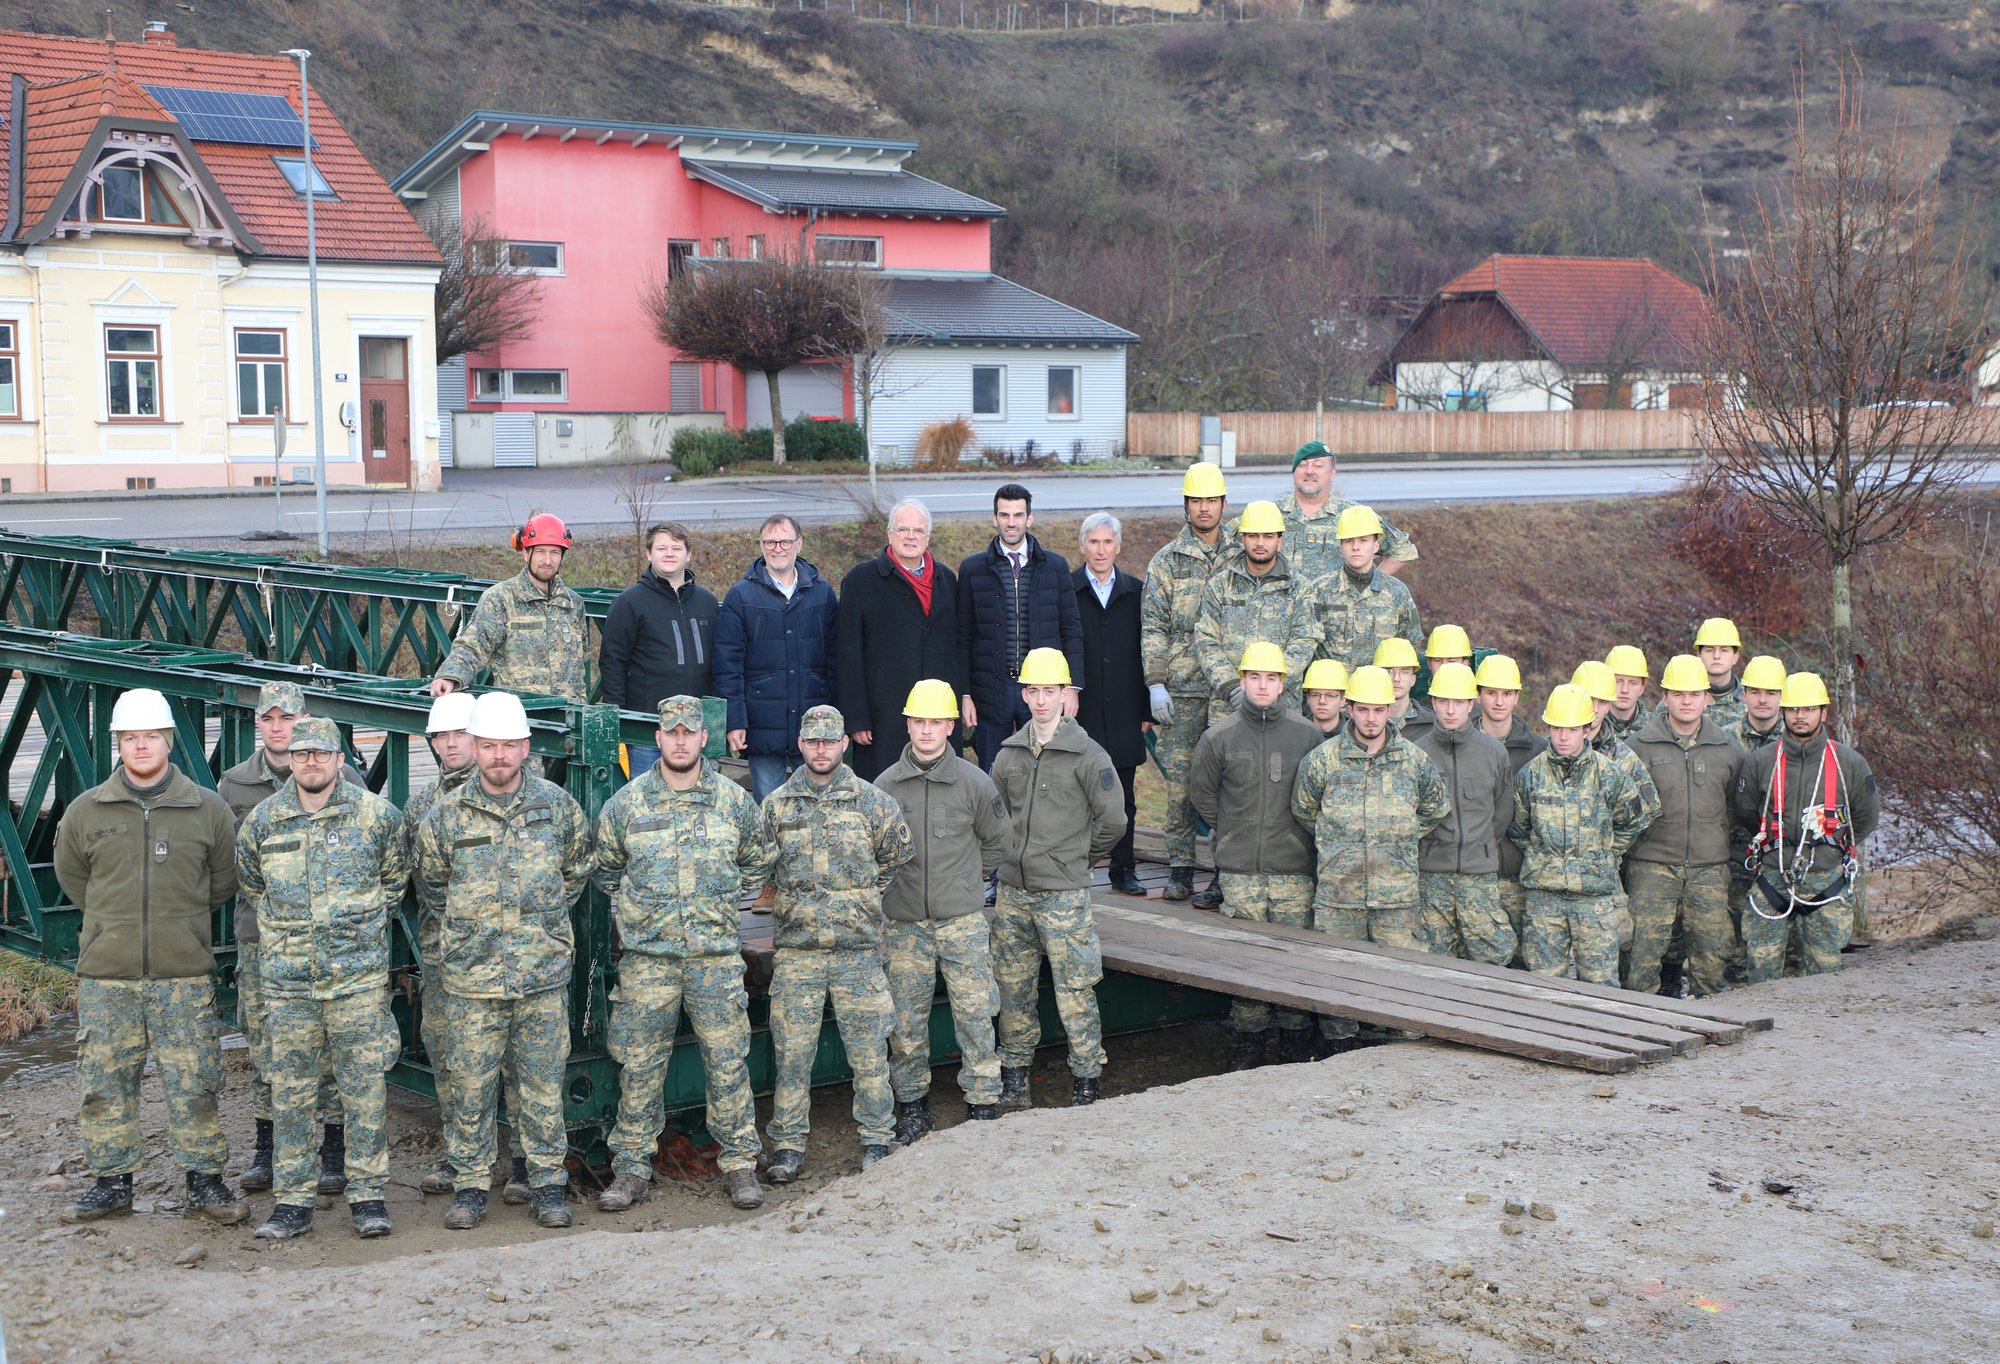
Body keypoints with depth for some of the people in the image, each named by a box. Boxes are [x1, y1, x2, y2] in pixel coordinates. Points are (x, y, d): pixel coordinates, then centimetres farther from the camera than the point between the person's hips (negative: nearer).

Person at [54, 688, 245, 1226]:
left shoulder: (208, 809, 2)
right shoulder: (86, 811, 4)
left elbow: (224, 879, 15)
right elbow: (71, 876, 18)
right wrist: (116, 920, 14)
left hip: (184, 976, -1)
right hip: (106, 977, 1)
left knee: (193, 1083, 0)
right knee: (105, 1083, 6)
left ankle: (205, 1182, 11)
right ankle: (111, 1182, 18)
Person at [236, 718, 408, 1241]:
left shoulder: (376, 814, 0)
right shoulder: (262, 821, 4)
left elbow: (394, 878, 15)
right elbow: (250, 881, 21)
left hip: (359, 974, -2)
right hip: (287, 976, 2)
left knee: (365, 1086, 0)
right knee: (290, 1090, 5)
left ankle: (368, 1194, 9)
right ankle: (293, 1200, 14)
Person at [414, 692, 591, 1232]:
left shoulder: (557, 805, 2)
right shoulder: (447, 816, 0)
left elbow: (578, 869, 17)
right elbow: (432, 883, 16)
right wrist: (472, 924, 12)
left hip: (544, 973, 0)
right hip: (472, 977, 0)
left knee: (542, 1084, 5)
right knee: (470, 1085, 4)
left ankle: (548, 1182, 15)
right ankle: (471, 1183, 16)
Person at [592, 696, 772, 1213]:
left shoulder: (734, 800, 3)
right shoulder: (627, 802, 1)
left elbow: (759, 861, 19)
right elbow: (601, 865, 16)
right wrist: (633, 904, 8)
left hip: (717, 954, 0)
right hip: (646, 956, 0)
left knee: (728, 1062, 2)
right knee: (639, 1064, 3)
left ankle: (739, 1162, 13)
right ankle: (632, 1166, 13)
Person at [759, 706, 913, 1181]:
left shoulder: (873, 801, 3)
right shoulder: (777, 804, 5)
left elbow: (897, 856, 15)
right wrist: (794, 902, 9)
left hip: (859, 949, -1)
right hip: (797, 950, 1)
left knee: (868, 1049, 3)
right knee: (792, 1050, 2)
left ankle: (876, 1138, 15)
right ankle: (788, 1145, 11)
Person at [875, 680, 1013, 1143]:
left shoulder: (974, 782, -2)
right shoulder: (885, 785, 0)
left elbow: (998, 840, 13)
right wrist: (900, 881, 10)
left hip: (962, 920, -1)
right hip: (904, 923, 1)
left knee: (975, 1013, -1)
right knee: (906, 1018, 6)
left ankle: (983, 1104, 8)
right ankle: (912, 1104, 20)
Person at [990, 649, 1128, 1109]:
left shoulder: (1087, 755, -7)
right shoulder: (1009, 754, 7)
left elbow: (1113, 821, -4)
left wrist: (1077, 858, 5)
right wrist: (1016, 855, 13)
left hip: (1064, 895, -5)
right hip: (1013, 891, 5)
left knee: (1075, 993, -3)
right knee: (1013, 989, 11)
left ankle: (1085, 1083, 7)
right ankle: (1013, 1075, 22)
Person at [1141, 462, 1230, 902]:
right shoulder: (1167, 561, 5)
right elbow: (1152, 626, 2)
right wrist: (1155, 683, -5)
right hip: (1181, 690, -1)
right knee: (1180, 780, -1)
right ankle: (1180, 870, 5)